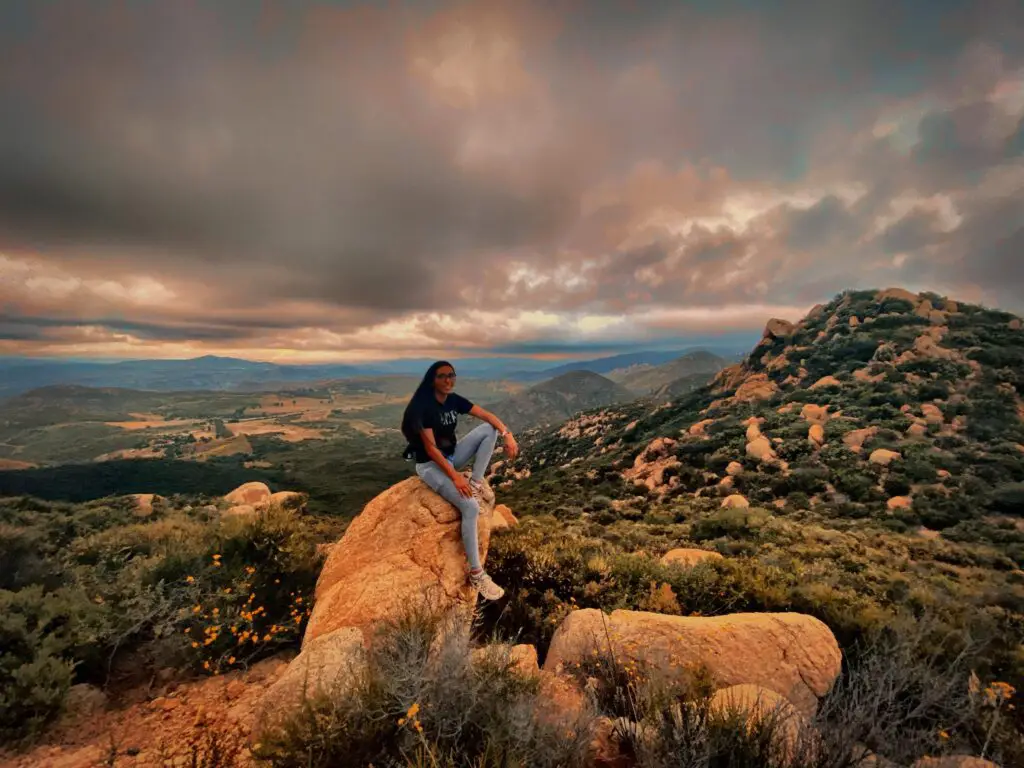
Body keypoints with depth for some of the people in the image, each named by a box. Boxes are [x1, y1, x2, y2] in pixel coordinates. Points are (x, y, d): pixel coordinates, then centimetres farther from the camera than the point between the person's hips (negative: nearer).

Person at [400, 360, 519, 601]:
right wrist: (455, 477, -28)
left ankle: (476, 482, -7)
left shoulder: (454, 400, -2)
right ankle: (476, 574, -14)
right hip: (430, 464, -7)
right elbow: (431, 448, -23)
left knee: (489, 429, -8)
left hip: (452, 455, 8)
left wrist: (508, 435, -21)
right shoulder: (424, 406, -22)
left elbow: (487, 416, -4)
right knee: (470, 507, -26)